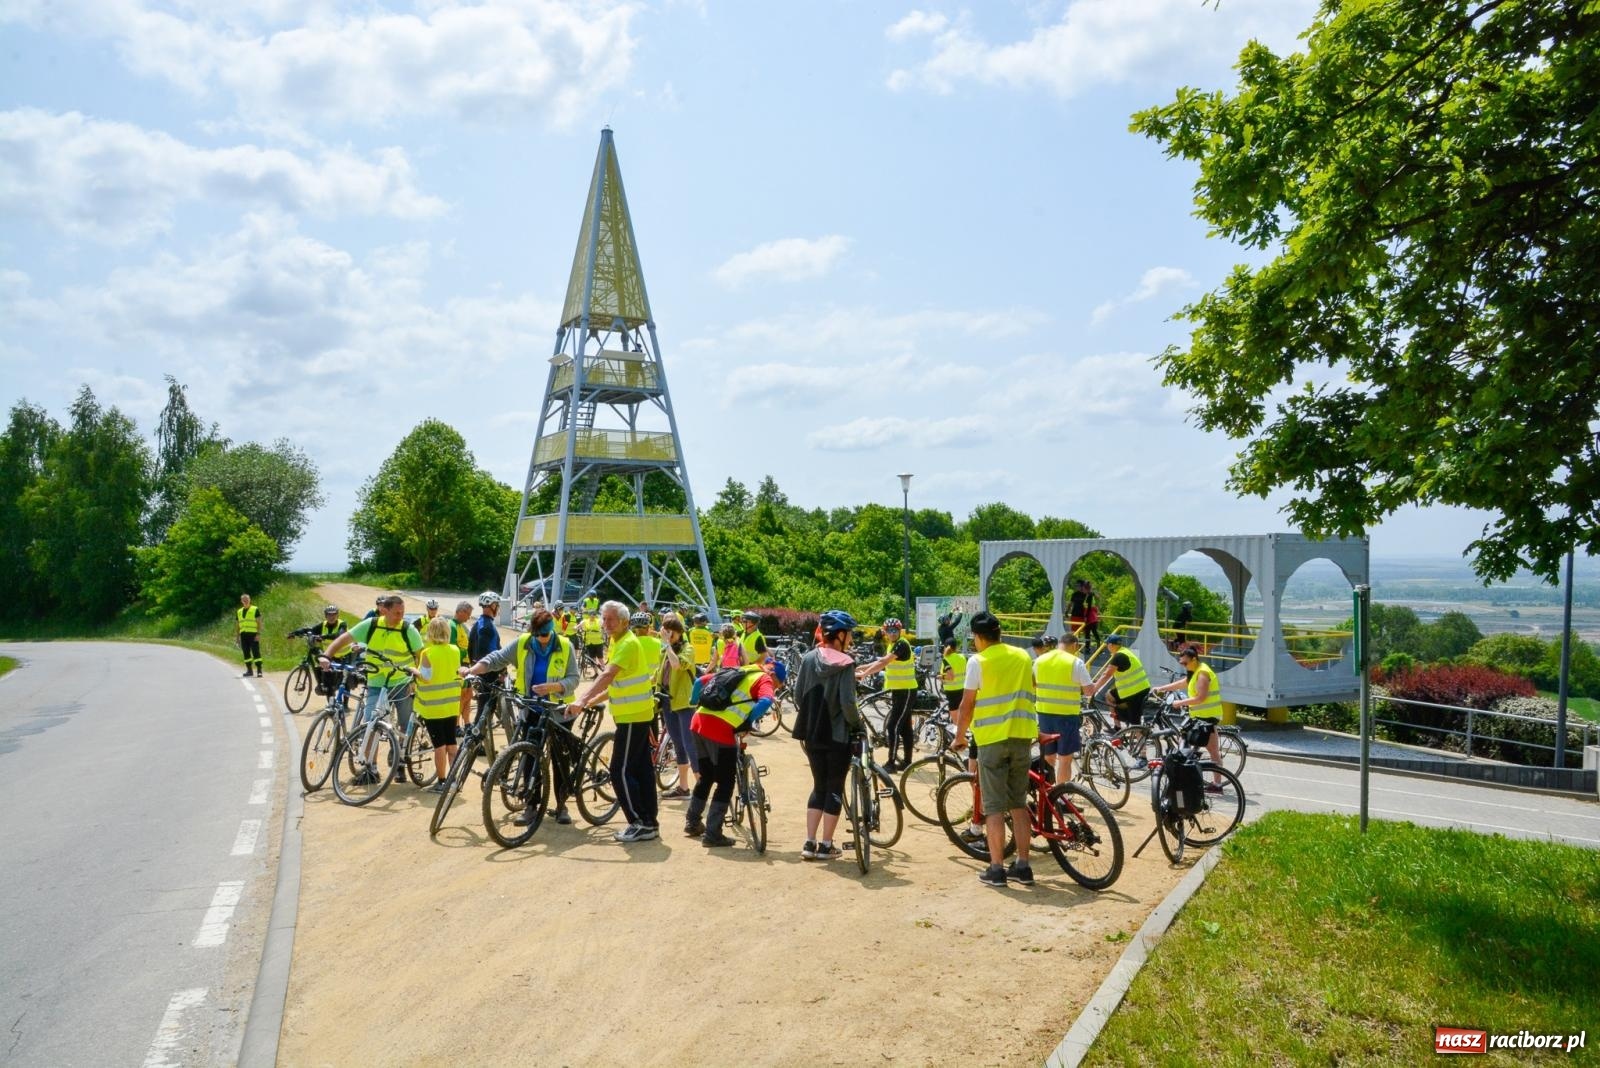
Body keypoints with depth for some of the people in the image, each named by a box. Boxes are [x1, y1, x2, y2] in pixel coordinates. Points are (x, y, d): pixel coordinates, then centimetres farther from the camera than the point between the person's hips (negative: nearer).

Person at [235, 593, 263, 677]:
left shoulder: (255, 610, 2)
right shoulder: (239, 612, 16)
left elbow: (259, 622, -2)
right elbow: (237, 625, 20)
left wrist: (258, 634, -12)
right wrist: (237, 637, 14)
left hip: (253, 635, -5)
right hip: (243, 635, 5)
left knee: (256, 652, -9)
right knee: (246, 653, 7)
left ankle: (259, 670, -11)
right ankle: (249, 670, 15)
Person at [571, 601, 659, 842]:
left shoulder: (628, 643, -16)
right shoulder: (617, 643, 16)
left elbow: (607, 676, -29)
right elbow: (615, 684, 21)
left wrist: (582, 699, -36)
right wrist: (591, 702, 14)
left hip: (632, 717, -10)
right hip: (637, 715, 10)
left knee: (621, 771, -8)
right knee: (641, 770, 11)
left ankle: (640, 824, -4)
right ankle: (649, 823, 15)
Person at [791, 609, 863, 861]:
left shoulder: (808, 658, 1)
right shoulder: (845, 664, -13)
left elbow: (797, 696, 3)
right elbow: (847, 703, -19)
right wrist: (857, 724, -1)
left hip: (812, 734, 5)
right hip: (838, 735, -5)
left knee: (819, 787, 16)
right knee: (835, 789, 8)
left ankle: (809, 843, 13)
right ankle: (826, 846, 11)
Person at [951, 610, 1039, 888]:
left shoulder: (978, 661, -6)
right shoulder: (1023, 657, 10)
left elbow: (967, 704, -6)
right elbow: (1030, 693, 17)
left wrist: (960, 737, 6)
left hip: (992, 738, -5)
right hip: (1022, 736, 5)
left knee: (994, 807, 1)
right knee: (1019, 804, 13)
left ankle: (996, 869, 3)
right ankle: (1022, 866, 15)